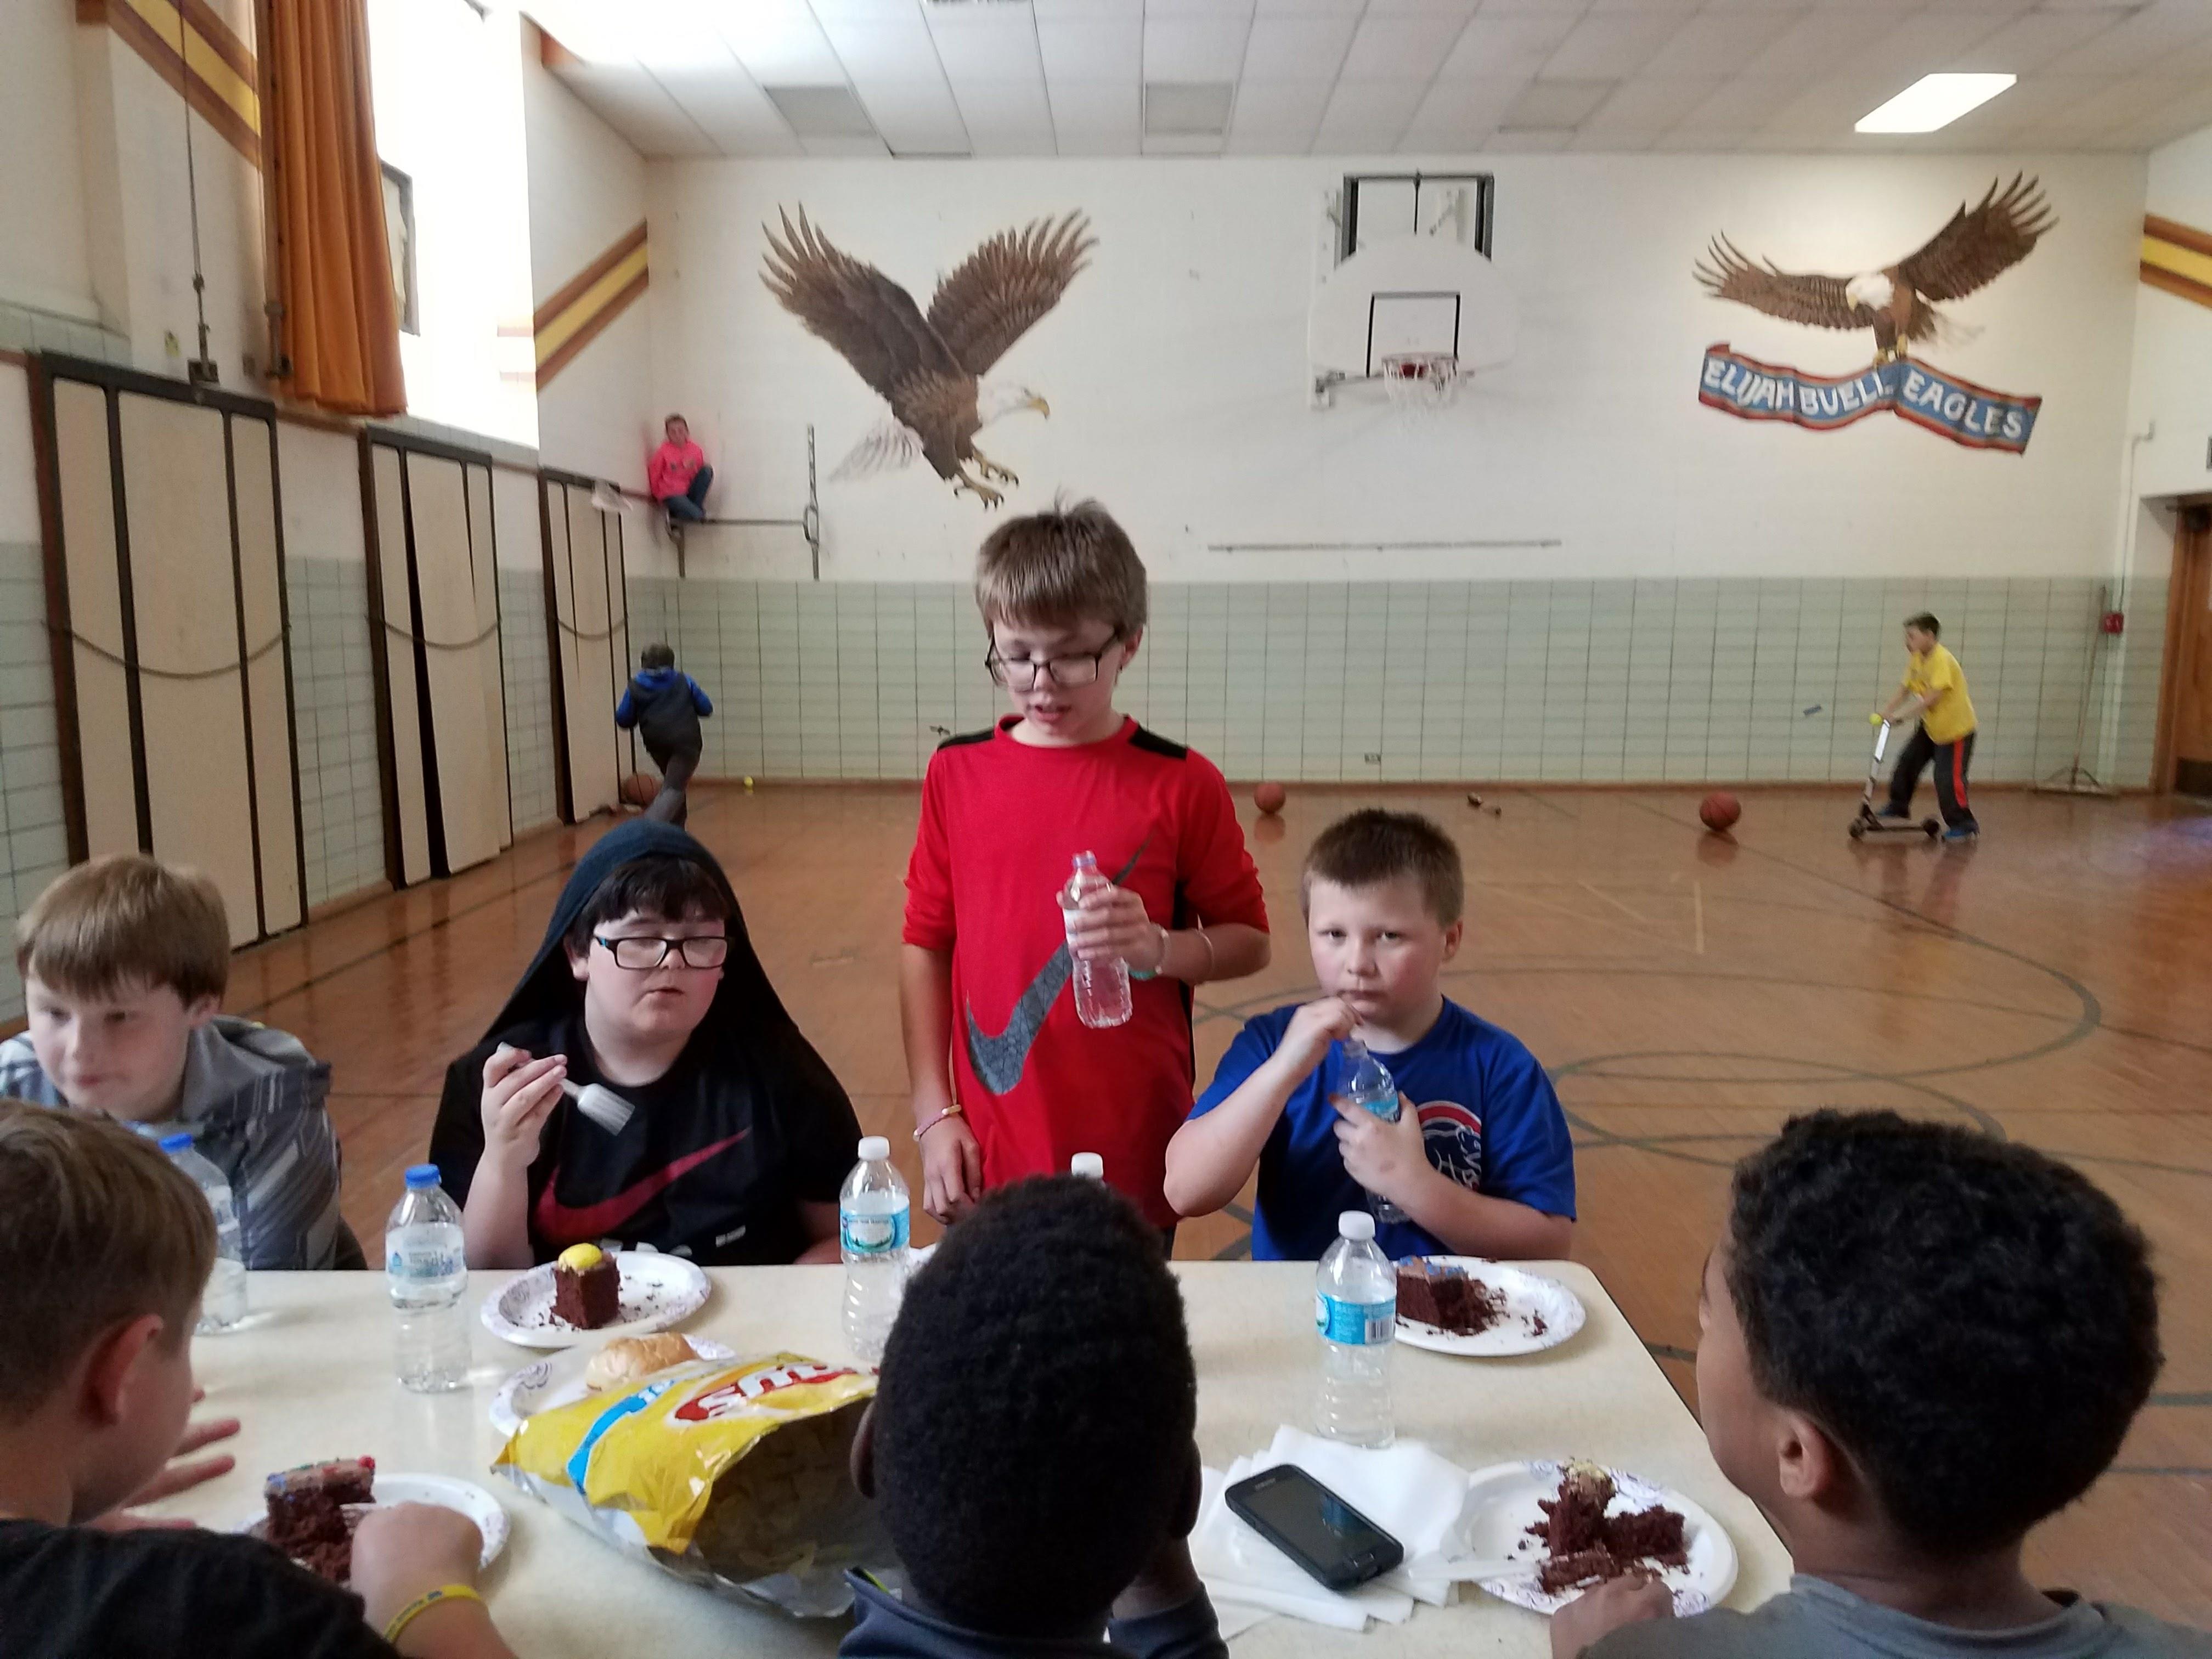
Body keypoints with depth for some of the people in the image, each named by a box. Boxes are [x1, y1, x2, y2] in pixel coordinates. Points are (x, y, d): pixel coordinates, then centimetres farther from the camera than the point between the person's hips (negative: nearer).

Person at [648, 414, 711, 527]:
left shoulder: (696, 450, 2)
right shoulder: (663, 453, -8)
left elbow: (700, 474, 17)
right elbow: (654, 478, 2)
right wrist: (661, 497, 8)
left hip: (690, 492, 5)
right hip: (671, 495, -5)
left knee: (708, 470, -18)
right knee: (698, 516, -34)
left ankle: (696, 506, -11)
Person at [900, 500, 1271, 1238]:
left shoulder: (1182, 784, -6)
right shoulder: (956, 773, 0)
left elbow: (1250, 941, 2)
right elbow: (926, 945, 5)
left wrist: (1160, 947, -19)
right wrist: (934, 1114, 1)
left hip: (1134, 1157, -1)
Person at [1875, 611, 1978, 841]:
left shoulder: (1942, 660, -26)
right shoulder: (1917, 660, 1)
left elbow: (1933, 697, -33)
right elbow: (1905, 690, -3)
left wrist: (1899, 714, -35)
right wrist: (1885, 710, -19)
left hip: (1956, 728, -9)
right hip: (1931, 726, 9)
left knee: (1948, 779, -11)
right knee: (1908, 763, 14)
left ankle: (1964, 825, 0)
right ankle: (1899, 806, 31)